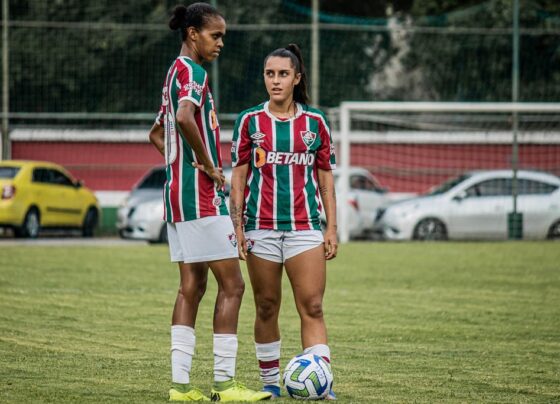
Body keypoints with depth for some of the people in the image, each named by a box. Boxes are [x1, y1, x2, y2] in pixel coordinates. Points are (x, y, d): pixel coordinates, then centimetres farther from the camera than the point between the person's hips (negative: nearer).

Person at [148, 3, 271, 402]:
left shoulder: (177, 72, 19)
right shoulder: (193, 72, -12)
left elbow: (157, 134, 30)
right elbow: (185, 118, -33)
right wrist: (208, 164, -20)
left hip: (178, 192, 10)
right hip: (201, 195, -10)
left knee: (192, 286, 9)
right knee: (231, 284, -6)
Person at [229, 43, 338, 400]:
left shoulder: (315, 123, 7)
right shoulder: (250, 121, 5)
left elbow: (326, 179, 9)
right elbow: (238, 178, 6)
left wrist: (332, 228, 4)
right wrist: (237, 227, -1)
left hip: (305, 227, 0)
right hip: (261, 229, 0)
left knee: (312, 308, -10)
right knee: (266, 308, 7)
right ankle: (270, 382, 17)